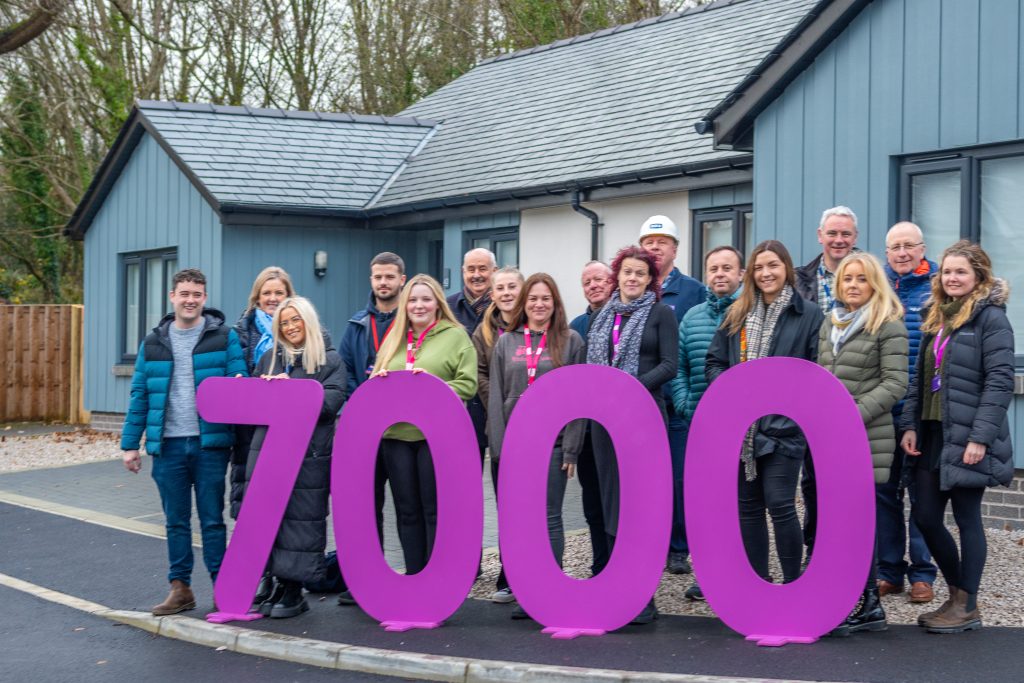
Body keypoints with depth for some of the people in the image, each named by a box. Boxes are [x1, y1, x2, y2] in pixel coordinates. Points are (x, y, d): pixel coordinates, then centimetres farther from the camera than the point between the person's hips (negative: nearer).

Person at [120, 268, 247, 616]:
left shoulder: (224, 337, 0)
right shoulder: (153, 342, 9)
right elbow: (139, 395, 9)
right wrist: (130, 444, 6)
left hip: (209, 443, -3)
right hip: (168, 445, 3)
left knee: (212, 519, 4)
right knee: (176, 521, 10)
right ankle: (180, 588, 18)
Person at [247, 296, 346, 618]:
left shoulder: (330, 360, 4)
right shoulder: (270, 357, 17)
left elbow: (331, 401, -10)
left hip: (309, 453, -4)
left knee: (302, 518, -3)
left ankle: (294, 590, 5)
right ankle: (277, 584, 11)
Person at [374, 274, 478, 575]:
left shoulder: (455, 336, 2)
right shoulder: (395, 339, 16)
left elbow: (467, 384, -6)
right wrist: (378, 380, -2)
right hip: (396, 435, 5)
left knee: (436, 512, 0)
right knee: (407, 511, 9)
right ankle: (413, 576, 18)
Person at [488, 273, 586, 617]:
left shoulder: (571, 341, 2)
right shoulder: (506, 343, 10)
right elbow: (496, 397, 8)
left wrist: (572, 448, -8)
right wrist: (498, 446, 0)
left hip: (553, 443, -3)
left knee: (550, 518, -1)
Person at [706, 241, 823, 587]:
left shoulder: (808, 314, -1)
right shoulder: (737, 314, 13)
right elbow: (714, 362, 12)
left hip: (782, 426, -5)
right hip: (740, 426, 5)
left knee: (780, 504, -10)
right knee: (748, 506, 10)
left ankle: (793, 586, 3)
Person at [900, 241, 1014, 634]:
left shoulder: (990, 318, -7)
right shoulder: (937, 318, 15)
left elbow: (1000, 382, -14)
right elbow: (919, 379, 16)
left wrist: (980, 437, -20)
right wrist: (910, 425, 5)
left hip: (967, 437, -7)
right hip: (932, 434, 7)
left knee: (967, 519, 1)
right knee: (925, 518, 7)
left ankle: (967, 607, 11)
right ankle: (956, 595, 23)